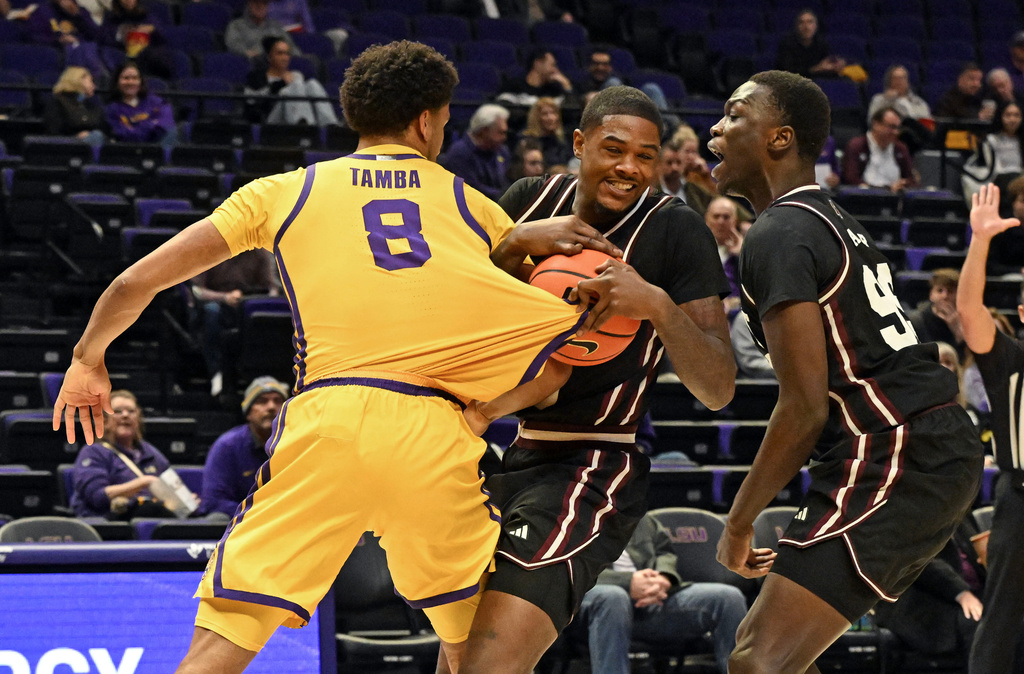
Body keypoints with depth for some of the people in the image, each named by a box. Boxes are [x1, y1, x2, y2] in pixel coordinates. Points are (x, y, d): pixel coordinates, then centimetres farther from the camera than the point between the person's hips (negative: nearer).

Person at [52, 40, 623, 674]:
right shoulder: (468, 204, 21)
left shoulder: (284, 192, 18)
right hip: (437, 437, 1)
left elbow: (138, 281, 19)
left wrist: (89, 358, 32)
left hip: (326, 422, -1)